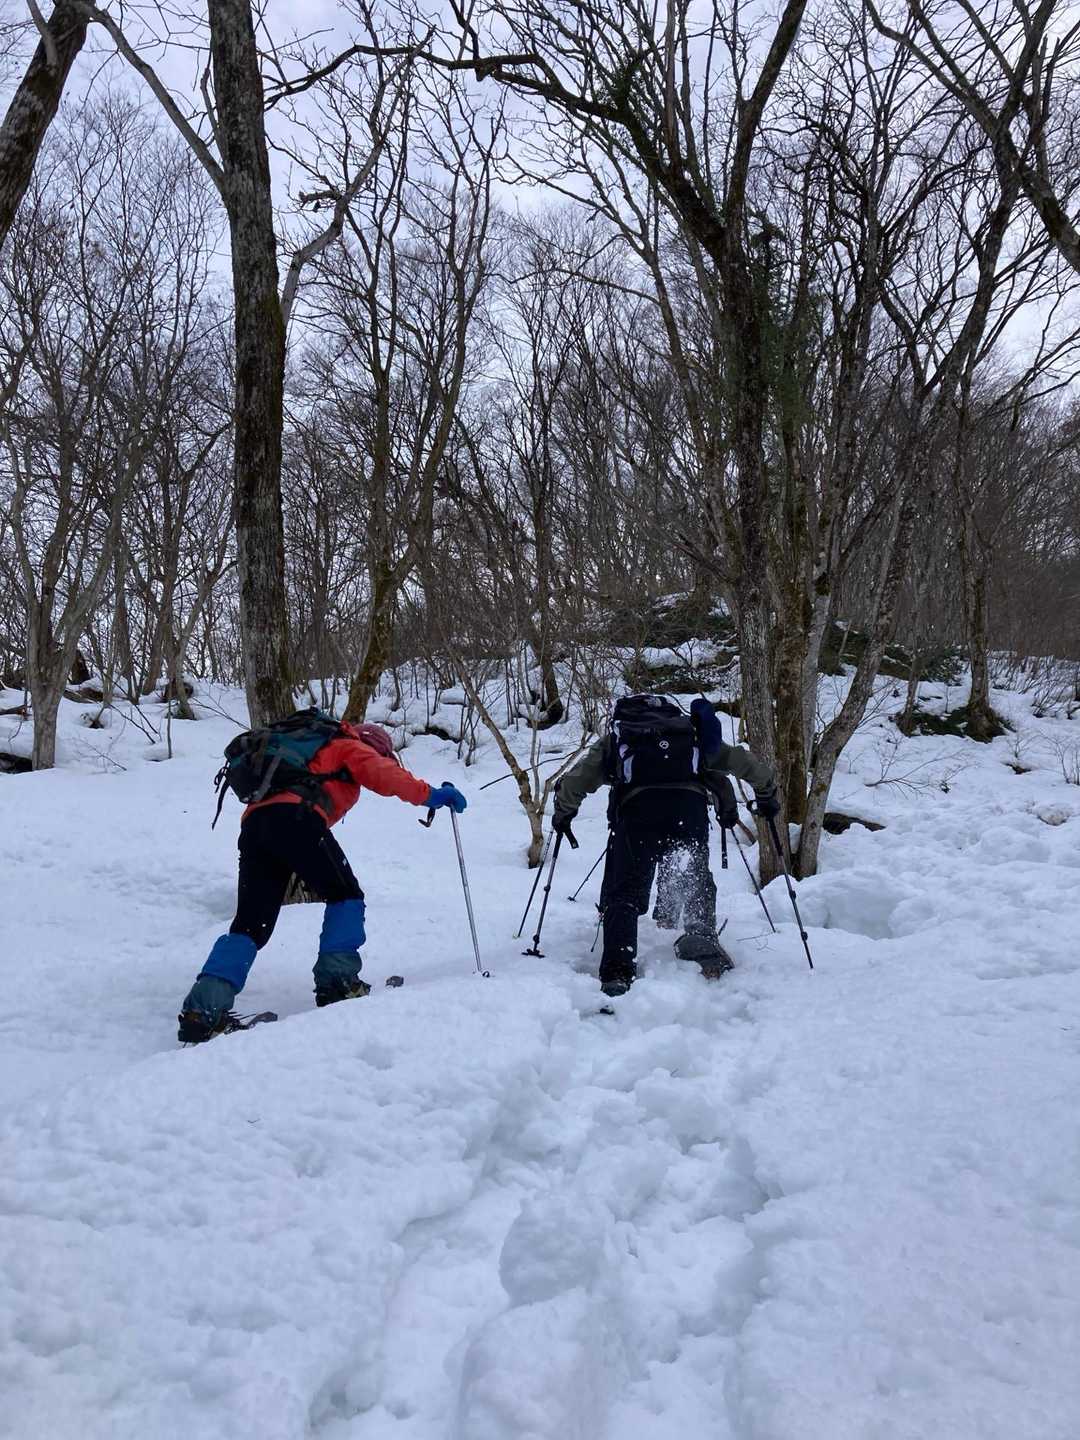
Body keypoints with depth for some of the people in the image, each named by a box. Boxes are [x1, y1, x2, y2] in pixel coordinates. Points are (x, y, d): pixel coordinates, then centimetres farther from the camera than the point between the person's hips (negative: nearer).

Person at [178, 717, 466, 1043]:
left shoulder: (311, 751, 43)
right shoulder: (352, 749, 19)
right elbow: (385, 775, -1)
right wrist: (428, 794, -1)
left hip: (253, 823, 7)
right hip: (296, 818, -7)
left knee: (251, 924, 5)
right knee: (345, 895, 10)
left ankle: (203, 1008, -7)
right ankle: (337, 982, 0)